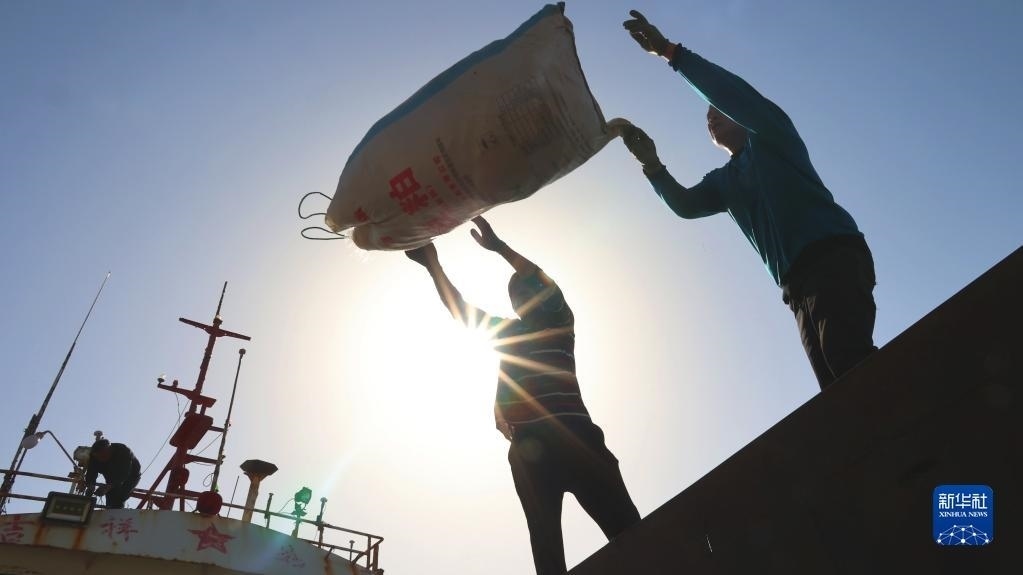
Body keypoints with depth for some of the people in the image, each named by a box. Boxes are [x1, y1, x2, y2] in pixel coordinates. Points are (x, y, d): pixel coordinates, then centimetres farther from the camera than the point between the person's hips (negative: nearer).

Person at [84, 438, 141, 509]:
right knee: (110, 500, -10)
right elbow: (91, 472, -27)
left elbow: (123, 474, -43)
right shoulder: (95, 455, -20)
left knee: (118, 500, -24)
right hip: (112, 478, 5)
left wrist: (108, 487, -57)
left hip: (131, 476, -5)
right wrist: (90, 485, -48)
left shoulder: (123, 451, -36)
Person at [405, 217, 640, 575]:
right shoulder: (508, 331, 27)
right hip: (529, 447, 3)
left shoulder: (560, 323, 18)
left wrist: (498, 246, 9)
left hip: (572, 437, -3)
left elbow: (546, 282, 6)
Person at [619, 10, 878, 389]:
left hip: (834, 257, -6)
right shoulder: (723, 181, 28)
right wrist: (652, 164, -1)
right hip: (799, 284, 7)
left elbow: (736, 95, -5)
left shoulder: (770, 138, 12)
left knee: (849, 358, -27)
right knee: (837, 383, -4)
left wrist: (669, 51, -7)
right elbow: (684, 204, 12)